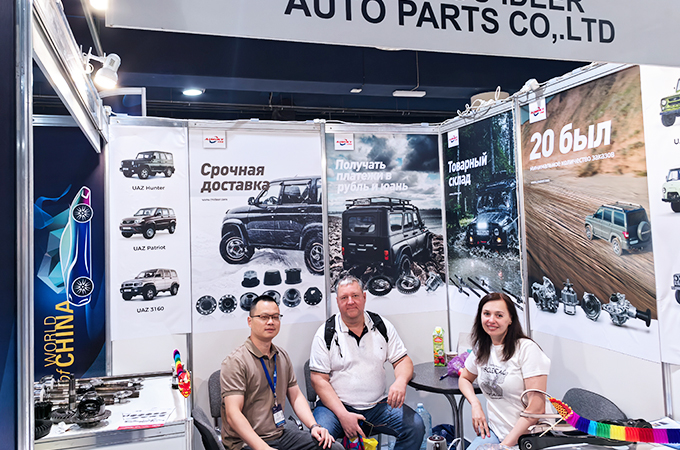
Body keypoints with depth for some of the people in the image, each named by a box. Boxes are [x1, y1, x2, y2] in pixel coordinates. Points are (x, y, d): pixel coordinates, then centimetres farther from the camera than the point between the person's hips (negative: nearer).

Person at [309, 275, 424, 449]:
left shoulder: (382, 326, 6)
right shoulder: (326, 333, -3)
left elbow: (403, 361, 8)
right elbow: (319, 379, -6)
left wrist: (401, 381, -17)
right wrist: (343, 415, -17)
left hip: (378, 405, 3)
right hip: (335, 405, -3)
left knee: (415, 426, -17)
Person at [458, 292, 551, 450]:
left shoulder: (527, 348, -14)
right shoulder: (481, 348, 4)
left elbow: (537, 408, -17)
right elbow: (464, 378, 21)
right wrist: (476, 405, 2)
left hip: (526, 436, -5)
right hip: (494, 430, 5)